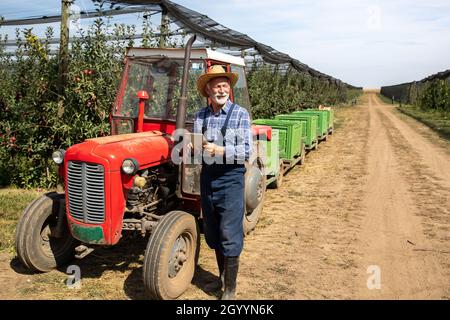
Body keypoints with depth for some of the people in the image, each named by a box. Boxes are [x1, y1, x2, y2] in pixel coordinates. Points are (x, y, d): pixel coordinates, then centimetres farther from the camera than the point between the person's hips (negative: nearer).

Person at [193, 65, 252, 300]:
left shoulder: (240, 114, -5)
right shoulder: (200, 116, 8)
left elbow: (246, 151, -11)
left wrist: (219, 150, -23)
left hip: (230, 179, -5)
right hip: (207, 178, 5)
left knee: (230, 237, -3)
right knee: (212, 234, 15)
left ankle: (230, 289, 10)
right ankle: (222, 274, 35)